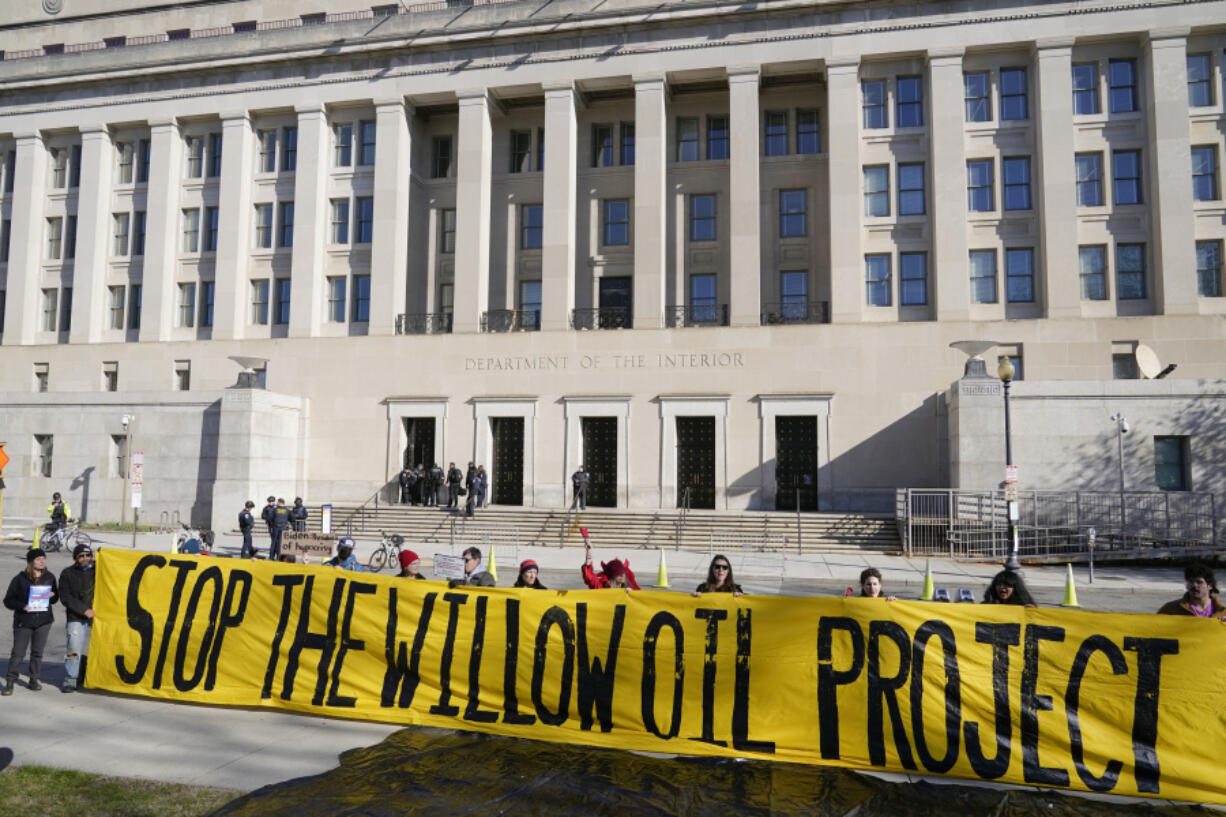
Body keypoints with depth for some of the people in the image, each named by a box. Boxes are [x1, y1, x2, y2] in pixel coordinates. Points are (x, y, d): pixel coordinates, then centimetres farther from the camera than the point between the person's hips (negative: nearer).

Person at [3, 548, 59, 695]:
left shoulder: (49, 577, 7)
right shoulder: (20, 579, -4)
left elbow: (55, 598, 18)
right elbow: (8, 600, -1)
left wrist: (52, 595, -6)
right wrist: (22, 606, -18)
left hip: (44, 621, 3)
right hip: (23, 621, -3)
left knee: (37, 652, 8)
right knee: (18, 652, -3)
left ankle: (34, 680, 20)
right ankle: (10, 682, 11)